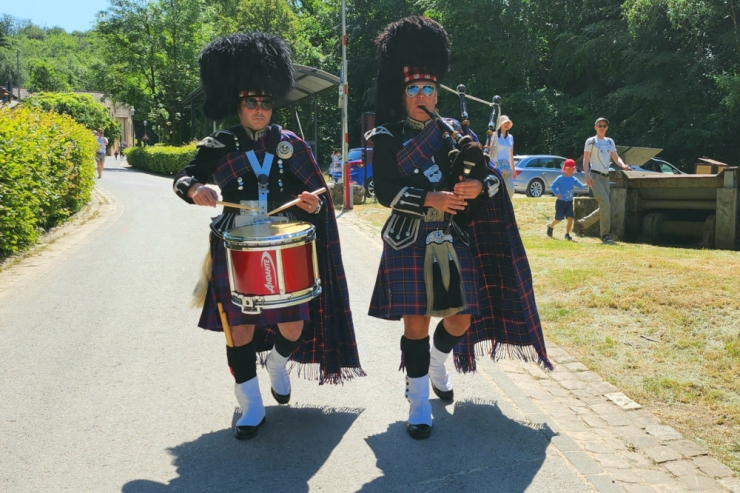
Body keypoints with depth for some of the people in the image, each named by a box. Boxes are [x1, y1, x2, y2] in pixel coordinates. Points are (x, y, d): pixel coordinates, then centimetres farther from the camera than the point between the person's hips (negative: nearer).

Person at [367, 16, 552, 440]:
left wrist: (478, 187, -19)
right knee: (416, 321, 0)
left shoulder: (454, 132, 8)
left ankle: (437, 364, 39)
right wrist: (429, 199, -24)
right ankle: (419, 401, 15)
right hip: (409, 244, -3)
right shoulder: (388, 138, 0)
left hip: (453, 241, 3)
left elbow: (493, 175, 4)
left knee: (461, 319, 7)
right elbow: (385, 191, -11)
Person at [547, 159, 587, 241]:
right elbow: (552, 186, -8)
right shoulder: (560, 178, -7)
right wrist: (556, 193, -25)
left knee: (570, 218, -9)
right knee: (558, 219, 1)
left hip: (569, 202, 3)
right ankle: (550, 226, 32)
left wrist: (586, 185, -29)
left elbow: (580, 185, -7)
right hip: (560, 201, -3)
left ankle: (567, 234, 0)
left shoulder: (574, 179, 2)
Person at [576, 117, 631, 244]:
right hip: (595, 176, -7)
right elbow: (586, 160, -4)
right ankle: (605, 235, -13)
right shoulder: (591, 141, 0)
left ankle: (583, 223, 25)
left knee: (604, 208, 7)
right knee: (605, 204, -18)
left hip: (605, 177, 7)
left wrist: (623, 165, -12)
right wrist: (587, 176, -18)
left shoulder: (610, 142, 17)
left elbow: (616, 157, 10)